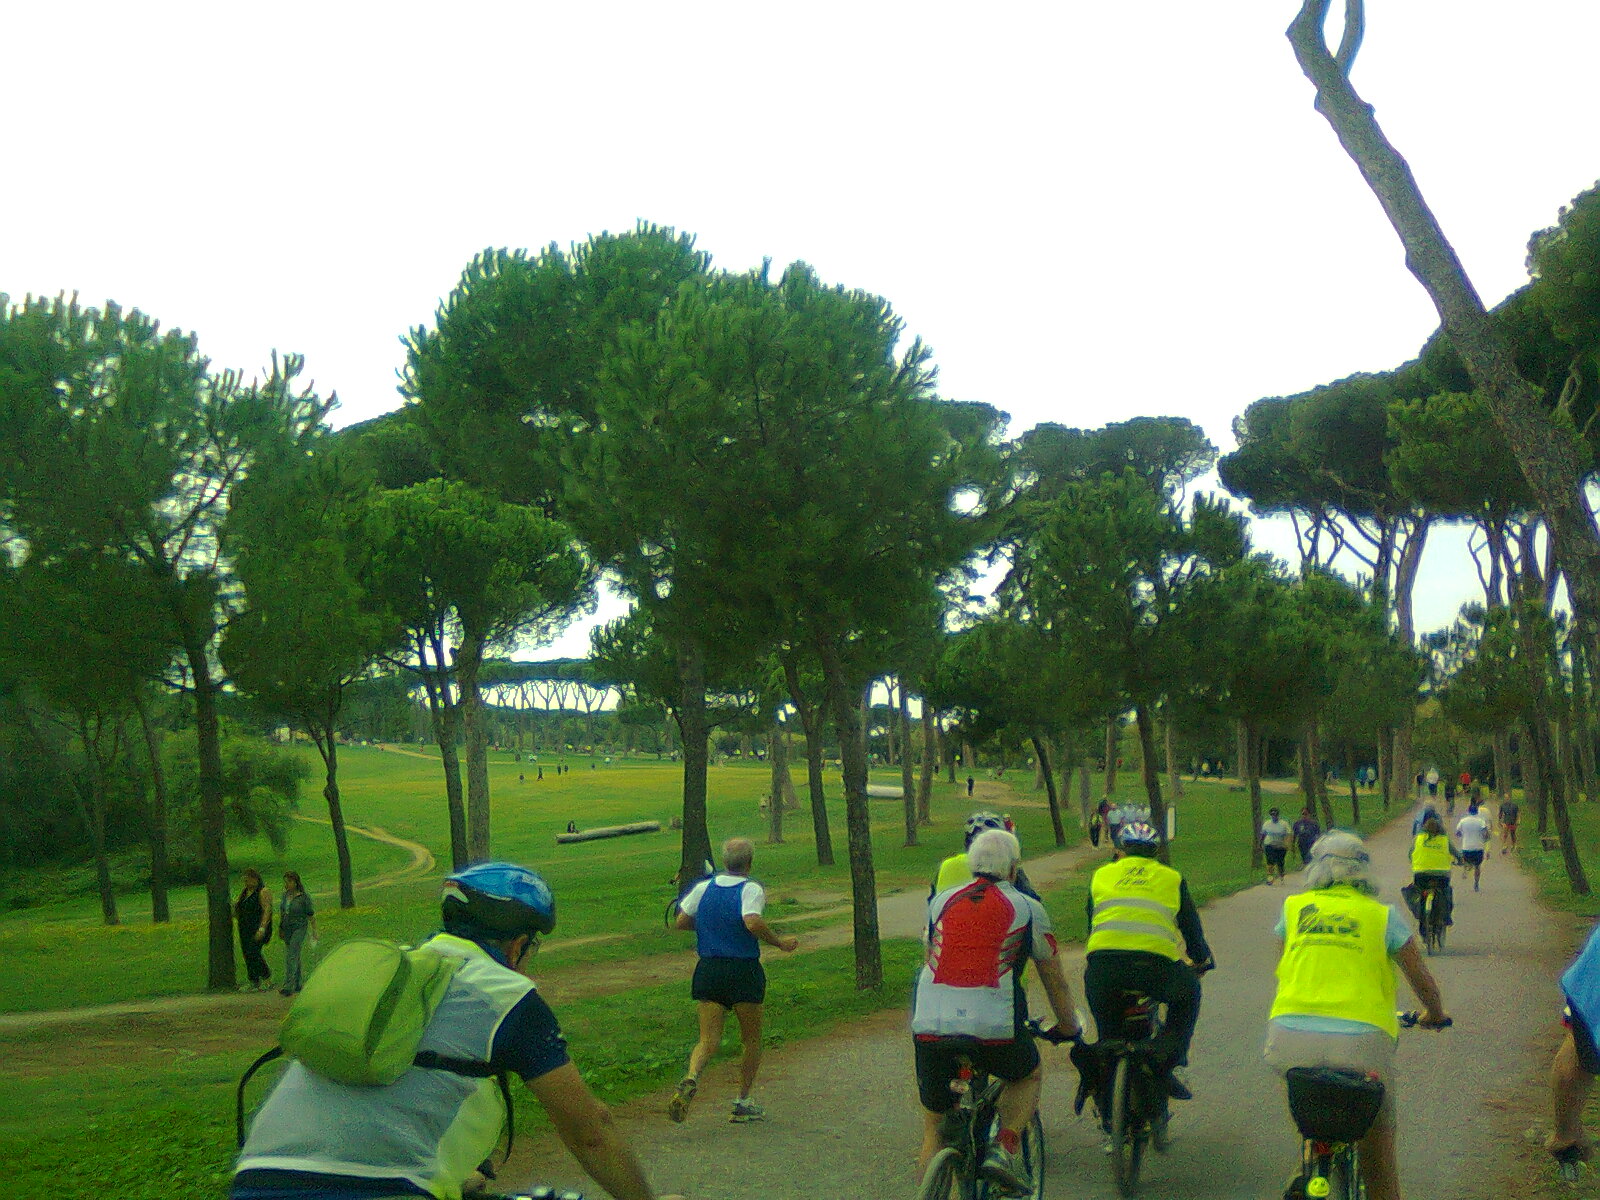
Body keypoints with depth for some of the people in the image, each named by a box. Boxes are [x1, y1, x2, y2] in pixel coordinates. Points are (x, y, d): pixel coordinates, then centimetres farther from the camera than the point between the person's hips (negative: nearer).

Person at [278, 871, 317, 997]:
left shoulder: (304, 897, -12)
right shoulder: (285, 895, 6)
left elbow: (311, 916, -7)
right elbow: (281, 912, 17)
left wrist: (314, 931, -4)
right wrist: (280, 928, 17)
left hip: (299, 928, -6)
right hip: (287, 929, 7)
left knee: (292, 957, -12)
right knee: (295, 957, 13)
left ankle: (288, 986, -15)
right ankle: (299, 983, 24)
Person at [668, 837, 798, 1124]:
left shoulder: (703, 887, 6)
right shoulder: (751, 889, -9)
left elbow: (681, 922, 7)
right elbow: (753, 922, -25)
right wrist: (779, 942, -12)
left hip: (708, 969, 4)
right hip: (744, 971, -3)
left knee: (708, 1039, 2)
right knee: (751, 1040, 14)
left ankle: (691, 1078, -28)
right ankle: (743, 1103, 16)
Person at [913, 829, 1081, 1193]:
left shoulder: (941, 901, 18)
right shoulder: (1027, 908, 10)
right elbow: (1054, 980, 18)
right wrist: (1068, 1026, 35)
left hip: (929, 1027, 2)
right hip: (993, 1029, -2)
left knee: (934, 1126, 19)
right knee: (1029, 1075, 29)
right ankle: (1006, 1148, 9)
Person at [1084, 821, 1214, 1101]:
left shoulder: (1102, 875, 24)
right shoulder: (1172, 878, 22)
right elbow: (1191, 926, 29)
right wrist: (1201, 960, 48)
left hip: (1103, 960, 1)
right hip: (1155, 961, -1)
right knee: (1188, 993, 29)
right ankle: (1167, 1061, 16)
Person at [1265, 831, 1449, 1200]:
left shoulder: (1293, 907, 16)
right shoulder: (1382, 915, 10)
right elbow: (1422, 980, 14)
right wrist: (1435, 1015, 36)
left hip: (1291, 1039, 1)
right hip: (1361, 1041, -1)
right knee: (1378, 1166, 14)